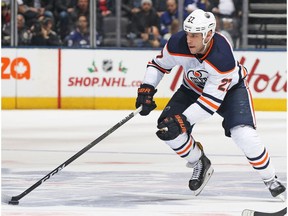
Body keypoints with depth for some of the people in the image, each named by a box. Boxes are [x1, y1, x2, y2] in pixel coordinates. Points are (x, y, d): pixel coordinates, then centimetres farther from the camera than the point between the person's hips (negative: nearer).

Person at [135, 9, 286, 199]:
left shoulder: (222, 58, -40)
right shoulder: (177, 44, -28)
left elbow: (212, 100, -37)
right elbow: (158, 64, -6)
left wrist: (182, 120, -42)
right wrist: (146, 90, -19)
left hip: (230, 88, -5)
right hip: (194, 88, 5)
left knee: (244, 134, -26)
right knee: (167, 129, -13)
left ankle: (271, 180, -6)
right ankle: (200, 164, 13)